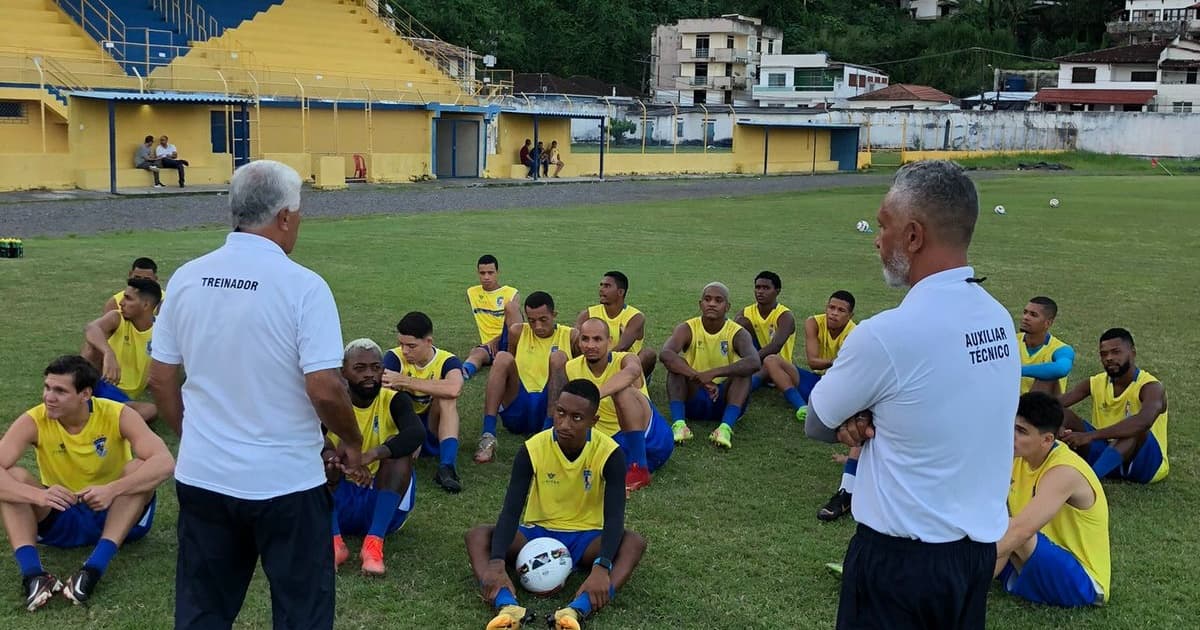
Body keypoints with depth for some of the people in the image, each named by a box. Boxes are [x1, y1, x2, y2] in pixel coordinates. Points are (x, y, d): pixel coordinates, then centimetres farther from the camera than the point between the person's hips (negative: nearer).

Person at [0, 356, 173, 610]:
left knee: (139, 468, -29)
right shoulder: (34, 421, -16)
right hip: (60, 519, 1)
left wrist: (112, 489, -46)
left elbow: (165, 462, -32)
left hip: (113, 514, -1)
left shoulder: (117, 415, -19)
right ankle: (32, 573, -36)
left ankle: (95, 567, -38)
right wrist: (38, 495, -46)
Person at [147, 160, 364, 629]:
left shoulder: (186, 279, 0)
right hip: (285, 481, -5)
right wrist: (352, 442, -1)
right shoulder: (302, 286, -16)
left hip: (201, 475, 5)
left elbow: (160, 379, 6)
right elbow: (324, 388, -19)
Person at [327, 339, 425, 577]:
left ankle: (374, 543, -33)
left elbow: (417, 433, -31)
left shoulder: (393, 401, -9)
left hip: (384, 506, -1)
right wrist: (329, 456, -45)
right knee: (322, 446, -20)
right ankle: (334, 542, -29)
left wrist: (372, 455, -47)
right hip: (340, 503, 1)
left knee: (397, 446, -25)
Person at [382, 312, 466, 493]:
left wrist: (403, 381, -34)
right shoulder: (394, 358, -8)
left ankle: (447, 467, -36)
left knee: (447, 397, -28)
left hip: (433, 431, 1)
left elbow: (454, 389, -35)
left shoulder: (447, 361, -10)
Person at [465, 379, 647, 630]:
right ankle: (508, 606, -49)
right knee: (478, 536, -24)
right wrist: (497, 563, -38)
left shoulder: (609, 454, -16)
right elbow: (511, 510, -21)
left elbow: (614, 516, -25)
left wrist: (601, 568, -43)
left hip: (584, 539, -1)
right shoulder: (532, 450, -15)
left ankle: (576, 610, -51)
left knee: (634, 543, -31)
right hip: (537, 534, 1)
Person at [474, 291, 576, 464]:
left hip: (550, 407, -1)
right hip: (518, 412, 2)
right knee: (503, 358, -20)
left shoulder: (571, 337, 3)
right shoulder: (518, 333, 7)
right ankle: (488, 436, -31)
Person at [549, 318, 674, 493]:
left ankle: (638, 470, -31)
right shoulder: (571, 369, 1)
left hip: (652, 435, -4)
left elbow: (632, 371, -40)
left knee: (622, 389, -32)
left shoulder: (624, 360, -13)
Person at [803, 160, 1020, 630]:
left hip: (901, 558, -7)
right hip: (979, 547, 7)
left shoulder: (888, 334, -25)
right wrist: (870, 416, -7)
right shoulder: (999, 319, -1)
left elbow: (816, 423, -9)